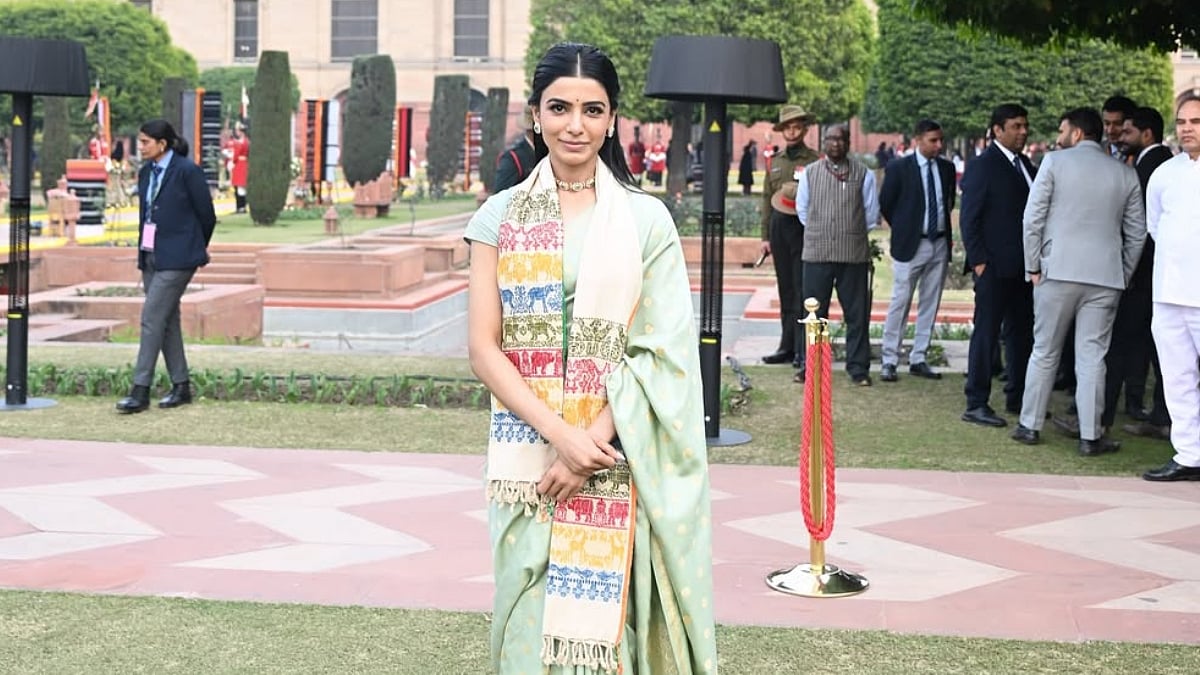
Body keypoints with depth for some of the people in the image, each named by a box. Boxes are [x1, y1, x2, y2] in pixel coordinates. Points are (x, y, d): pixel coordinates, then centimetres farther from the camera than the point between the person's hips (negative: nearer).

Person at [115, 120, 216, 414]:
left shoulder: (187, 171, -11)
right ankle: (181, 386, 18)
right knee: (166, 320, 10)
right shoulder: (146, 172, 10)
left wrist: (197, 249, 8)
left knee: (152, 318, -12)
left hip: (176, 258, -8)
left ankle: (140, 391, -11)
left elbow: (207, 215, -5)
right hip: (150, 256, 8)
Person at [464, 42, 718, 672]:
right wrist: (559, 432, -13)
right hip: (526, 450, 1)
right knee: (529, 612, 5)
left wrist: (593, 440, -14)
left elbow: (660, 352, -4)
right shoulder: (501, 215, 4)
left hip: (617, 458, -1)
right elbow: (483, 347, -1)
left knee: (603, 612, 0)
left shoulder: (646, 218, 1)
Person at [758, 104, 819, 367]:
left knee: (803, 291, -6)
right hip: (779, 226, 5)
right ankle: (787, 346, 15)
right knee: (785, 291, 9)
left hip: (804, 228, -5)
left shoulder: (815, 161, 0)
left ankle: (803, 351, -3)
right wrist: (765, 236, 13)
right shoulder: (774, 161, 15)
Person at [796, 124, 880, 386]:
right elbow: (802, 208, 17)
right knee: (813, 312, 4)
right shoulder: (810, 172, 8)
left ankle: (858, 367, 9)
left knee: (857, 314, 2)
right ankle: (807, 364, 12)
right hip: (817, 253, 1)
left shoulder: (863, 174, 3)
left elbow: (871, 212, 10)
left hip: (854, 254, -1)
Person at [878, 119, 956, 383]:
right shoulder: (899, 167, -7)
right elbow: (885, 204, 1)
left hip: (940, 244, 5)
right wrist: (903, 230, 5)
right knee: (900, 302, -4)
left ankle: (918, 359, 15)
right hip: (911, 244, -5)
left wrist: (942, 225, 13)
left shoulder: (947, 168, 6)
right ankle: (889, 361, 2)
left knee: (930, 304, 7)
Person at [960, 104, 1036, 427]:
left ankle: (1017, 397, 21)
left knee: (1021, 333, 12)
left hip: (1024, 266, 8)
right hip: (995, 267, -8)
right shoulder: (982, 167, -7)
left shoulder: (1026, 166, 15)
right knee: (986, 332, -4)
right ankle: (976, 404, -1)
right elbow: (969, 220, -10)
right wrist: (978, 261, -15)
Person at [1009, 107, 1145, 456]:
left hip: (1058, 271, -2)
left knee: (1045, 351, 9)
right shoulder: (1127, 175, 8)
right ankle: (1091, 436, 3)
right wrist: (1124, 275, 17)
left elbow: (1033, 219, -3)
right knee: (1092, 356, 3)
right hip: (1106, 276, 2)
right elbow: (1137, 233, 9)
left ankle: (1029, 425, 15)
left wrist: (1033, 267, 4)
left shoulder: (1054, 162, -1)